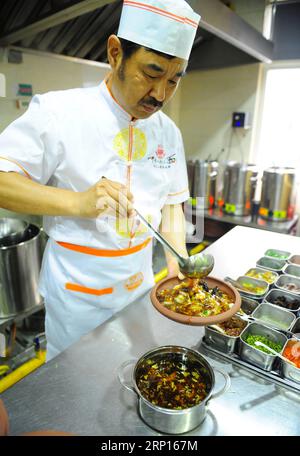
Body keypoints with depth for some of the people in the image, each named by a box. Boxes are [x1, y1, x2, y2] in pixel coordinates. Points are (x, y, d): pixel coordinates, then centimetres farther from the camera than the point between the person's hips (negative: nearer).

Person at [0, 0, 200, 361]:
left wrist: (179, 261, -6)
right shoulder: (58, 112, -15)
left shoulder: (168, 132, 1)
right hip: (78, 289, -4)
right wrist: (78, 202, -32)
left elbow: (171, 202, 6)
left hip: (140, 282, 5)